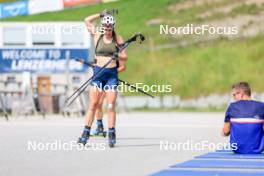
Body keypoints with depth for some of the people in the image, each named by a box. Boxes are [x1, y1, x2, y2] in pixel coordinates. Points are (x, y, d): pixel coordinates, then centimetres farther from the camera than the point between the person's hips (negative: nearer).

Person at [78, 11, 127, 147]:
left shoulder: (118, 39, 6)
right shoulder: (97, 36, 6)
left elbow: (124, 57, 7)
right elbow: (87, 20, 4)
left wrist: (118, 55, -13)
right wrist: (101, 15, 1)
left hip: (112, 74, 0)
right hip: (98, 72, 0)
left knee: (111, 105, -3)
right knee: (93, 104, -3)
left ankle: (111, 135, 0)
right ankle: (86, 133, 0)